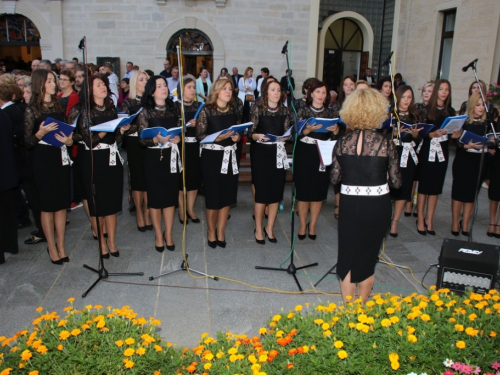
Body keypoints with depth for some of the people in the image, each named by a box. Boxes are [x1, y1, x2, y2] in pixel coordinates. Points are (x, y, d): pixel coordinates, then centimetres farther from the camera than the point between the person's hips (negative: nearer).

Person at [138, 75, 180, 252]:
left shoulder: (173, 109, 7)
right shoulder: (146, 112, -5)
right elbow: (142, 139, -9)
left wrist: (177, 138, -6)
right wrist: (157, 139, -26)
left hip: (171, 156, 3)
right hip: (154, 157, -3)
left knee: (171, 195, 7)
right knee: (155, 196, 5)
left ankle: (168, 233, 22)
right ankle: (158, 234, 21)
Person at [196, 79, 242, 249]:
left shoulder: (235, 109, 7)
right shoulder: (206, 110, -7)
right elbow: (200, 135, -12)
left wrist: (237, 137, -6)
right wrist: (218, 137, -24)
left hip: (230, 155, 4)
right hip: (212, 156, -4)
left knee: (227, 195, 7)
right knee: (213, 196, 4)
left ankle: (221, 232, 23)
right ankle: (211, 231, 25)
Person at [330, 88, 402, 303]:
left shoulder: (342, 142, -5)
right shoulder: (386, 143, -10)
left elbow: (334, 178, 2)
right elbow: (396, 182, -5)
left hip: (350, 205, 1)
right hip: (377, 207, 0)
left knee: (348, 256, 16)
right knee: (368, 257, 18)